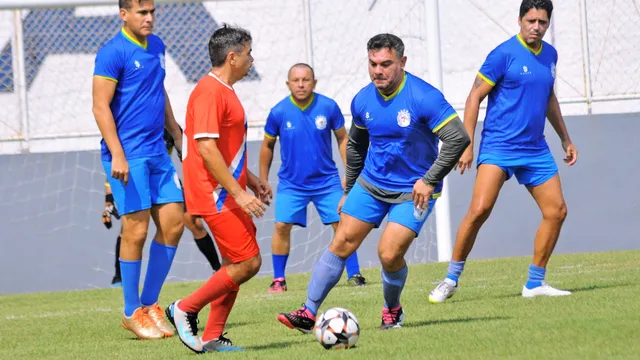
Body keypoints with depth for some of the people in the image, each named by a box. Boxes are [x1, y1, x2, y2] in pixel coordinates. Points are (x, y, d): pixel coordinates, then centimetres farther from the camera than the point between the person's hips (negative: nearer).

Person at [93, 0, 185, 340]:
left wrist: (177, 133, 25)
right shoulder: (112, 53, -11)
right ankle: (133, 312, 4)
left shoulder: (156, 46, 13)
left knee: (173, 223, 4)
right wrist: (117, 155, -21)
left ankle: (150, 303, 14)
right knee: (136, 230, -7)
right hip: (129, 155, -8)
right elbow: (101, 107, -15)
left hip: (157, 152, 8)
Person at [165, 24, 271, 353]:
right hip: (217, 196, -11)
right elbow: (206, 148, -23)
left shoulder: (224, 91, 16)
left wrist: (252, 181, 24)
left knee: (235, 266, 11)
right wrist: (239, 193, -23)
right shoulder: (209, 92, -16)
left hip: (229, 195, 11)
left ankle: (212, 338, 13)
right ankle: (185, 309, -2)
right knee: (248, 263, -10)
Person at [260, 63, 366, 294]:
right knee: (282, 226, -10)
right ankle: (279, 280, 2)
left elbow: (343, 139, 4)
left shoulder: (328, 107, -9)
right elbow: (267, 146, 6)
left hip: (327, 180, 0)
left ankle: (354, 274, 5)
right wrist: (263, 181, 9)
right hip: (291, 183, 0)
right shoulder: (279, 113, -9)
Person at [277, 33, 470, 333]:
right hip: (371, 184, 5)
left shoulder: (424, 97, -20)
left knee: (389, 255, -15)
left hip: (413, 191, -5)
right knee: (341, 244, -2)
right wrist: (349, 190, 20)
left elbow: (458, 139, -21)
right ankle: (309, 313, 2)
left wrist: (430, 180, -21)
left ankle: (392, 311, 14)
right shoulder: (362, 101, -1)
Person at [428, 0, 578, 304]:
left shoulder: (549, 55, 10)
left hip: (535, 150, 7)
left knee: (556, 211, 1)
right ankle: (451, 280, -7)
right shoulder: (504, 54, -10)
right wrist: (467, 145, -14)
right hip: (498, 147, -7)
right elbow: (475, 97, -8)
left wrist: (565, 139, 28)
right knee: (479, 210, -19)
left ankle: (535, 283, 13)